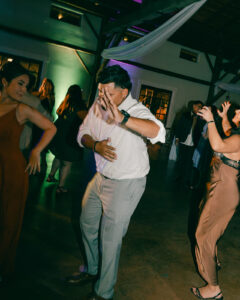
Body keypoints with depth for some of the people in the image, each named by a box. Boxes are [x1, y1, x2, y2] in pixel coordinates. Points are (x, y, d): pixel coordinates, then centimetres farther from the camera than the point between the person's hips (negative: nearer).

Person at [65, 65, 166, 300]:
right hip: (101, 177, 8)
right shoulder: (98, 105, -2)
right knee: (87, 224, 21)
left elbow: (159, 132, -43)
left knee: (110, 239, 2)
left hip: (126, 184, -7)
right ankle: (92, 270, 47)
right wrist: (95, 145, -16)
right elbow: (83, 134, 7)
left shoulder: (136, 110, -23)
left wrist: (121, 118, -56)